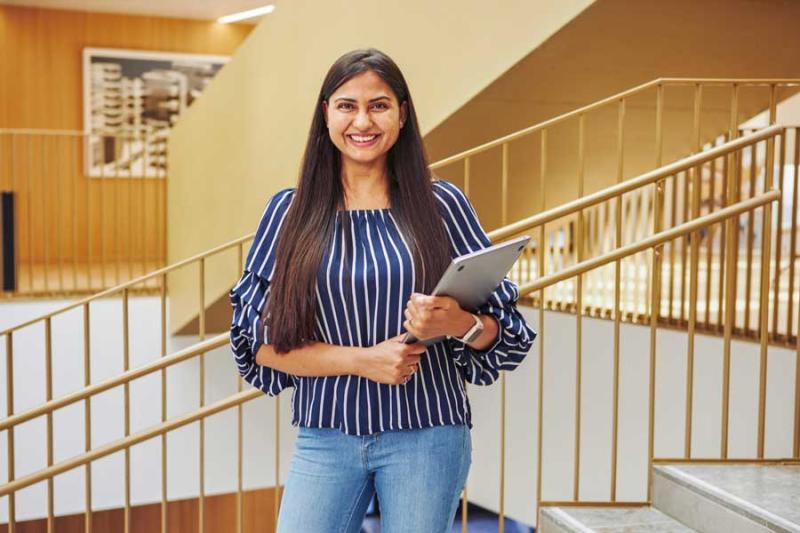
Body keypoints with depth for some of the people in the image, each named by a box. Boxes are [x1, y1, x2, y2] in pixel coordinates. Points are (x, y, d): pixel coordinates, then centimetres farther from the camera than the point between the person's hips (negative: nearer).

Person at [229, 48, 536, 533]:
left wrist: (459, 323, -20)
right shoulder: (290, 212, 1)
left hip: (428, 437, 0)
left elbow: (503, 327, 2)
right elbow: (261, 341, -2)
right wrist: (361, 359, -14)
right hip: (326, 438, 1)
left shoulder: (441, 204, -1)